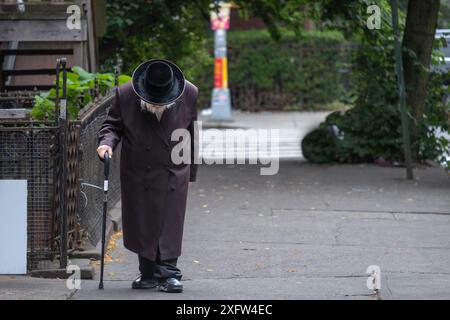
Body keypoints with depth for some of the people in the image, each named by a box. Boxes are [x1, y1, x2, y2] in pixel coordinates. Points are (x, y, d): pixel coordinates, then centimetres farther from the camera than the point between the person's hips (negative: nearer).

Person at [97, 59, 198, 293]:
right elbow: (112, 124, 3)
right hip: (138, 174, 1)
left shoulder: (189, 95, -9)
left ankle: (168, 273, 0)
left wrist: (191, 173, 9)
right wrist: (107, 142, -20)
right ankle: (149, 273, 18)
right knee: (142, 226, 6)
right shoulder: (125, 95, -12)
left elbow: (195, 137, 4)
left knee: (170, 225, -4)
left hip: (174, 174, -1)